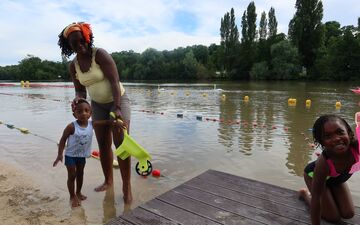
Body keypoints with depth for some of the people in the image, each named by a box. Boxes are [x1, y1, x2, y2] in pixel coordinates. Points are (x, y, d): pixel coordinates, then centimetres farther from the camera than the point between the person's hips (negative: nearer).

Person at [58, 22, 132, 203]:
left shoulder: (100, 54, -18)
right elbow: (80, 90, 4)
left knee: (121, 143, -13)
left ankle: (126, 186, -4)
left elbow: (115, 81, -25)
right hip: (98, 105, 6)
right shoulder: (73, 66, -1)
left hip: (118, 100, -5)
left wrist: (117, 109, -33)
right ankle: (108, 180, 24)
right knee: (103, 144, 8)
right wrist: (78, 99, -21)